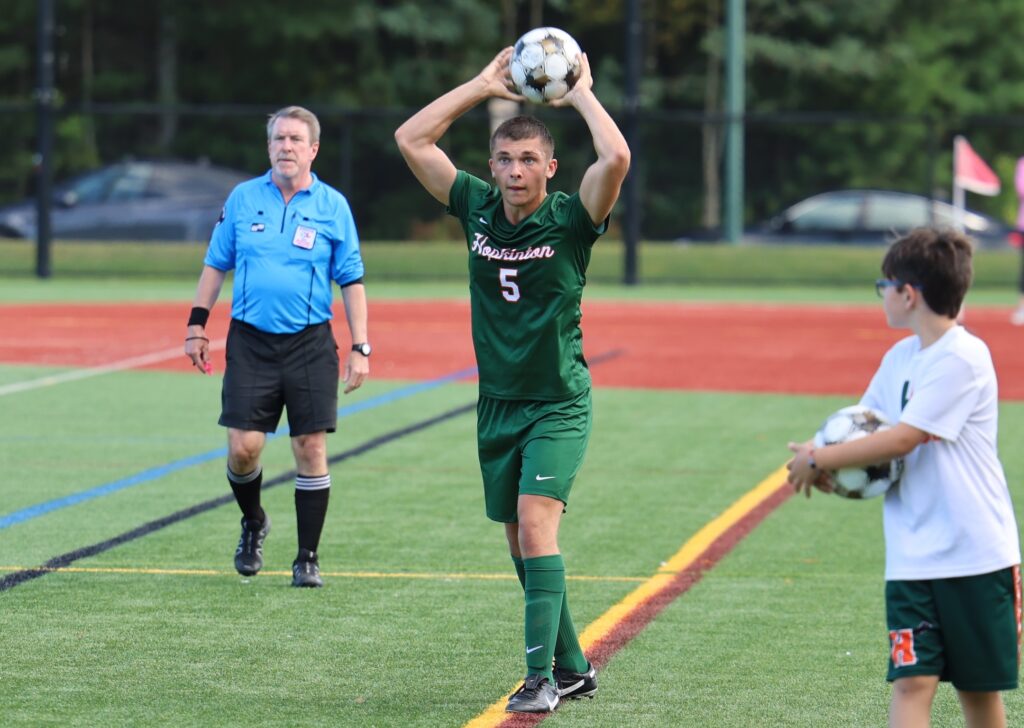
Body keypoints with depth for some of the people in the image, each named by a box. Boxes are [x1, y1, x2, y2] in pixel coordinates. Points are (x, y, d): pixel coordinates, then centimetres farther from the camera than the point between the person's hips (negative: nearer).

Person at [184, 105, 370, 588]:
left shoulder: (332, 206, 2)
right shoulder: (243, 198, 6)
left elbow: (352, 281, 4)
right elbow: (215, 265, 13)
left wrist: (360, 348, -2)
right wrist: (197, 326, 6)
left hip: (310, 344, -1)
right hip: (250, 340, 1)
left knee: (310, 448, -2)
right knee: (243, 446, -7)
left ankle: (308, 559, 8)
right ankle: (253, 523, 24)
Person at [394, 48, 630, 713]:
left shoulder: (571, 219, -10)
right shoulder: (478, 208, 2)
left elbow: (617, 159, -28)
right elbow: (411, 139, 4)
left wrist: (582, 94, -14)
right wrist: (484, 86, 2)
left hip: (559, 404, -5)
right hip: (498, 404, 5)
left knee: (536, 523, -20)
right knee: (522, 544, 10)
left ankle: (541, 677, -20)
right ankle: (573, 667, 23)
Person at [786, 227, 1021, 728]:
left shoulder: (962, 358, -15)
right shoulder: (899, 358, 10)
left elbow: (901, 440, -20)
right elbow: (861, 425, 21)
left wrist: (819, 460, -12)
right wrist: (823, 456, -2)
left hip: (977, 553, -6)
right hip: (912, 558, 6)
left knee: (979, 687, 8)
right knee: (911, 682, -8)